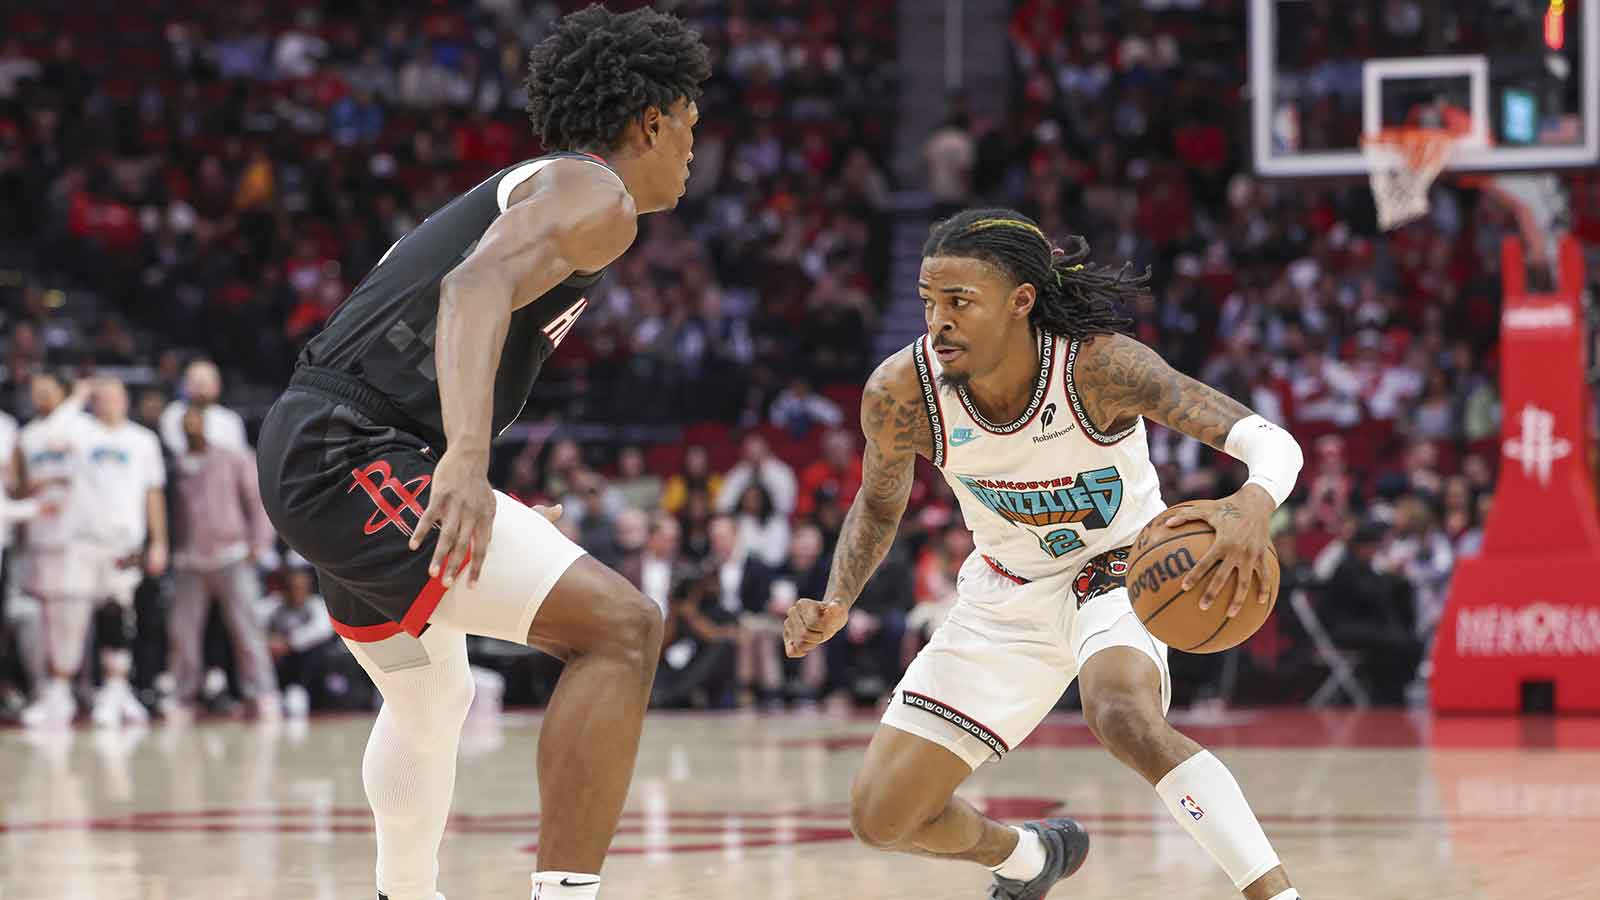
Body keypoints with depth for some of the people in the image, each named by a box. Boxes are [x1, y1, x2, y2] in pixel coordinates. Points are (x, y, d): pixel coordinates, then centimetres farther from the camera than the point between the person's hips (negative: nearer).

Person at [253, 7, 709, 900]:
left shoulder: (522, 189, 24)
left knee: (435, 699, 31)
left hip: (316, 446, 11)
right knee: (621, 625, -19)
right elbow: (479, 287, -24)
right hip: (353, 457, -11)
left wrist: (507, 519, 37)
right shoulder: (596, 196, -6)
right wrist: (467, 459, -39)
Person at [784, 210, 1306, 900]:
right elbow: (880, 505, 0)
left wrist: (1252, 506, -57)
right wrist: (835, 604, -17)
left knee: (1123, 714, -39)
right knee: (882, 816, 2)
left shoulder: (1099, 365, -32)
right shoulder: (900, 392, -23)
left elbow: (1271, 441, -34)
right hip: (1008, 589, 4)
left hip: (1121, 565, -4)